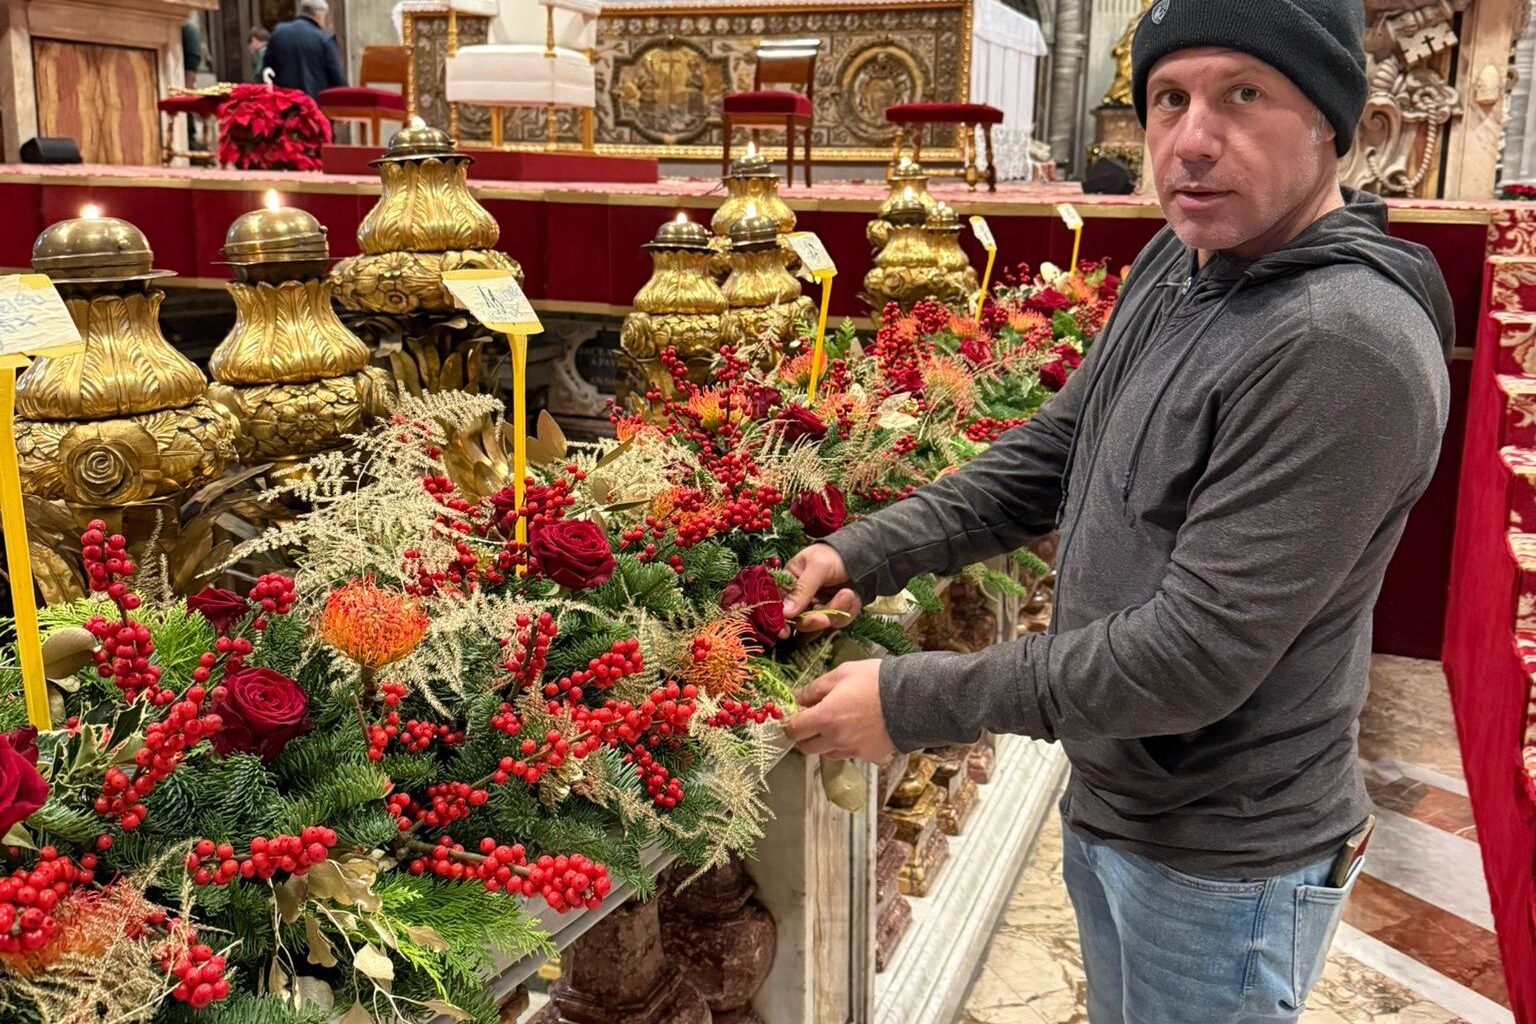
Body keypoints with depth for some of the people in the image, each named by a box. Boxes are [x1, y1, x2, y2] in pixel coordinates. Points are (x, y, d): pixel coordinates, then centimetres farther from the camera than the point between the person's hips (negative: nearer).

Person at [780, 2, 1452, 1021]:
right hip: (1110, 804, 8)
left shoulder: (1345, 350, -29)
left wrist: (914, 701, -24)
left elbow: (1194, 652, -29)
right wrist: (869, 552, -5)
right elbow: (1055, 449, 6)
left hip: (1219, 868, -8)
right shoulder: (1177, 263, 0)